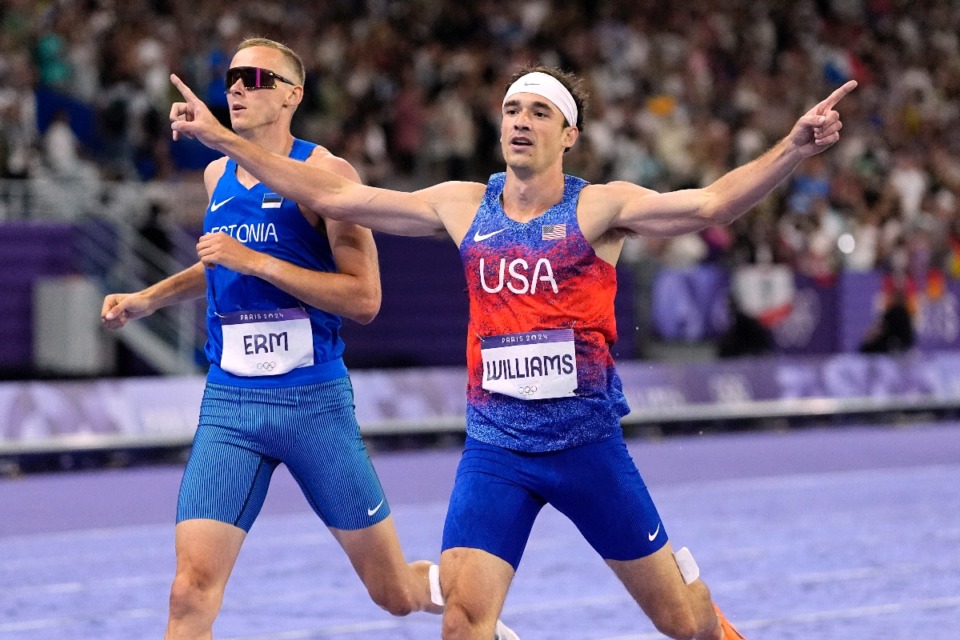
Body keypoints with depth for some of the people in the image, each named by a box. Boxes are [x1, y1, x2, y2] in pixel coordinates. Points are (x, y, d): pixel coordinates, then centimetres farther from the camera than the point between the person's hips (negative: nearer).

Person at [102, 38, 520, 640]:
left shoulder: (326, 173, -8)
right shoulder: (217, 176, 10)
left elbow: (364, 298, -16)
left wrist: (256, 261, -20)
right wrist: (147, 299, 20)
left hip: (315, 402, -4)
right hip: (228, 404, 4)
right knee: (192, 589, -14)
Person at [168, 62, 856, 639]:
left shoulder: (599, 207, -4)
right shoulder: (463, 206, 5)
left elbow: (709, 204, -19)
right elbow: (330, 195, 7)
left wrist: (793, 150, -34)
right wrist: (223, 139, 4)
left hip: (588, 444, -2)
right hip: (494, 450, 2)